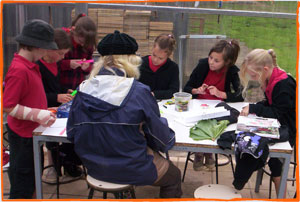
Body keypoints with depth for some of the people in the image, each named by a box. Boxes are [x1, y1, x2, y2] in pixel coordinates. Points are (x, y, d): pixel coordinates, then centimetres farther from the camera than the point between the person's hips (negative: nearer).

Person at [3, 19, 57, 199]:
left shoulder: (30, 65, 5)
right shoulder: (19, 70, -25)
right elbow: (8, 106, -25)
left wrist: (44, 111, 11)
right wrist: (37, 114, -30)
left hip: (32, 133, 9)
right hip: (23, 137, -9)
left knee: (33, 182, 25)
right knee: (21, 189, 6)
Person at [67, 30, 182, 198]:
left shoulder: (83, 90, -8)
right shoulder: (139, 92, -21)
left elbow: (72, 133, 1)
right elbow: (162, 139, -12)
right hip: (130, 170, -5)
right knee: (174, 176, 23)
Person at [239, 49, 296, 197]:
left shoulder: (284, 85, -23)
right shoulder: (271, 81, 4)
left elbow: (277, 114, -22)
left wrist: (253, 108, -20)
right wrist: (254, 107, -2)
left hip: (290, 130, -9)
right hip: (278, 126, 9)